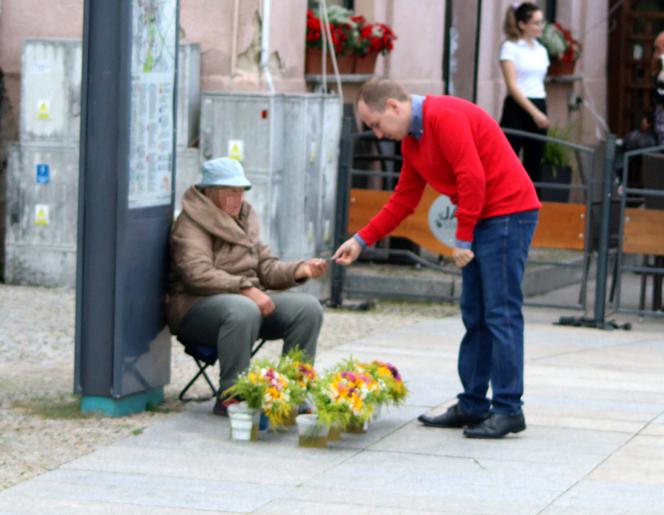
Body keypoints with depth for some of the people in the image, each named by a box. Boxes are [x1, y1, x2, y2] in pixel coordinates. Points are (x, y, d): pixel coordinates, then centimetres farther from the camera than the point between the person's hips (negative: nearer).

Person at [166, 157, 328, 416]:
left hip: (249, 297, 8)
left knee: (308, 307, -13)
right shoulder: (191, 225, -7)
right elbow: (199, 275, -22)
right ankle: (230, 397, -32)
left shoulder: (244, 219, 19)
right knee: (243, 310, -41)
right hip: (196, 305, -8)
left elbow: (265, 266, 17)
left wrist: (300, 270, -2)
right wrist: (245, 289, -30)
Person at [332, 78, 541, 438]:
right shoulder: (411, 140, 15)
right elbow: (402, 200, 20)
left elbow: (472, 178, -21)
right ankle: (473, 405, 14)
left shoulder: (445, 117, -16)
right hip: (481, 221, 10)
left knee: (502, 314, -8)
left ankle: (508, 410, -6)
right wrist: (361, 240, 15)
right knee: (475, 316, 10)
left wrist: (463, 239, -17)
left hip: (507, 213, -10)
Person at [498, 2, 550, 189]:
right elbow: (512, 86, -14)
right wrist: (534, 112, -21)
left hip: (539, 109, 7)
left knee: (534, 164, 6)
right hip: (517, 109, -7)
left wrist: (541, 112, 12)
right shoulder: (510, 48, -6)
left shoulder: (541, 50, 14)